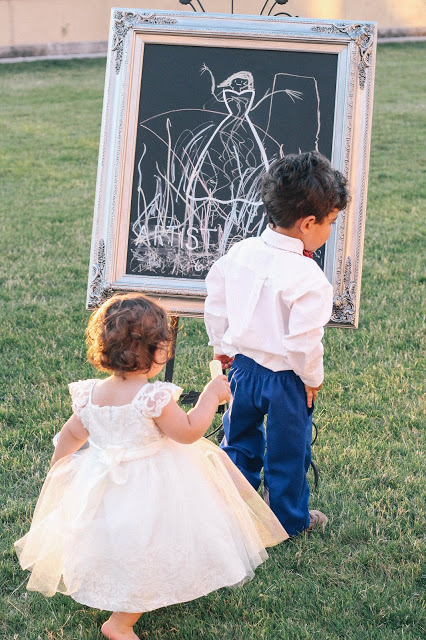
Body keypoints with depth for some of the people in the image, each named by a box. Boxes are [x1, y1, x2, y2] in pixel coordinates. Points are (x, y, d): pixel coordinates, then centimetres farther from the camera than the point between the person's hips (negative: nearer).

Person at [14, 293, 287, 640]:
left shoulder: (91, 394, -6)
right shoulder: (155, 397, -25)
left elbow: (72, 433, 8)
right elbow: (188, 432, -16)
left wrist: (58, 464, 26)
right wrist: (211, 396, -5)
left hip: (104, 488, 7)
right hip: (150, 492, -7)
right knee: (149, 557, 9)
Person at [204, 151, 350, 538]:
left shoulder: (240, 252, -6)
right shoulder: (306, 276, -27)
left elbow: (215, 303, 5)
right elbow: (304, 339, -25)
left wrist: (222, 347, 19)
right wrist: (312, 378, -7)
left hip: (243, 364, 6)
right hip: (285, 376, -5)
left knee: (240, 437, 23)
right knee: (286, 449, 14)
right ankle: (289, 519, 31)